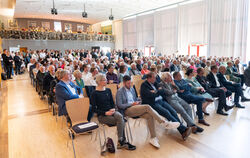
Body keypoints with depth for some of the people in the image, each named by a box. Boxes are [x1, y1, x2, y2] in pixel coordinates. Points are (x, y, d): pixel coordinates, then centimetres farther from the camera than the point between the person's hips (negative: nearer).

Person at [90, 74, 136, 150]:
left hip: (111, 112, 5)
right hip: (102, 115, -4)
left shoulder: (108, 90, 12)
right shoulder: (94, 94, -4)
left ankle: (120, 142, -23)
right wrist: (106, 113, -18)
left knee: (120, 116, -29)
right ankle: (123, 141, -15)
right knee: (121, 121, -26)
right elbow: (94, 109, -7)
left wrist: (113, 109, -8)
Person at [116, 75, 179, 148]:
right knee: (147, 107, -27)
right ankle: (165, 123, -23)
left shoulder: (132, 89, 20)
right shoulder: (120, 91, -1)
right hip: (127, 110, -6)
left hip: (135, 107, 7)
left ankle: (153, 138, -21)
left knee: (149, 116, -23)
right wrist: (132, 104, -12)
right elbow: (119, 105, -7)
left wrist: (138, 101, 4)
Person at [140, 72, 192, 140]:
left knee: (173, 111, -15)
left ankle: (183, 132, -19)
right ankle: (183, 128, -26)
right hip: (153, 104, -7)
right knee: (166, 112, -27)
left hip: (161, 101, 7)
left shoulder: (155, 83, 18)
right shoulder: (144, 85, -5)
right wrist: (158, 91, -1)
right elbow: (151, 95, -17)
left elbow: (162, 92, 13)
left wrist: (155, 92, -5)